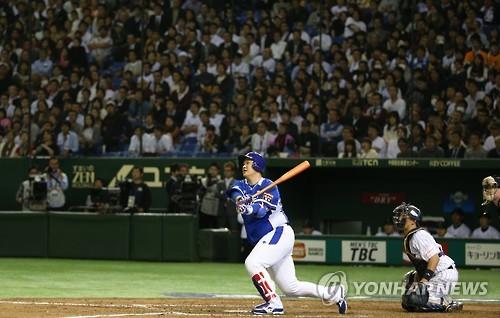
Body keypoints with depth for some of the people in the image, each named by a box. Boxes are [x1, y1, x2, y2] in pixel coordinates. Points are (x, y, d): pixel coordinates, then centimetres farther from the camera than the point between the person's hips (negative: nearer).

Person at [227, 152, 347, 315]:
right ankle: (335, 294, 20)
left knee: (252, 263, -27)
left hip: (280, 234, -8)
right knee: (290, 288, 8)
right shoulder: (242, 185, 11)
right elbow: (235, 192, -13)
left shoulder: (268, 186, -9)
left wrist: (250, 209, -45)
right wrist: (239, 199, -36)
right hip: (264, 240, 8)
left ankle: (273, 303, -23)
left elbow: (262, 210, -24)